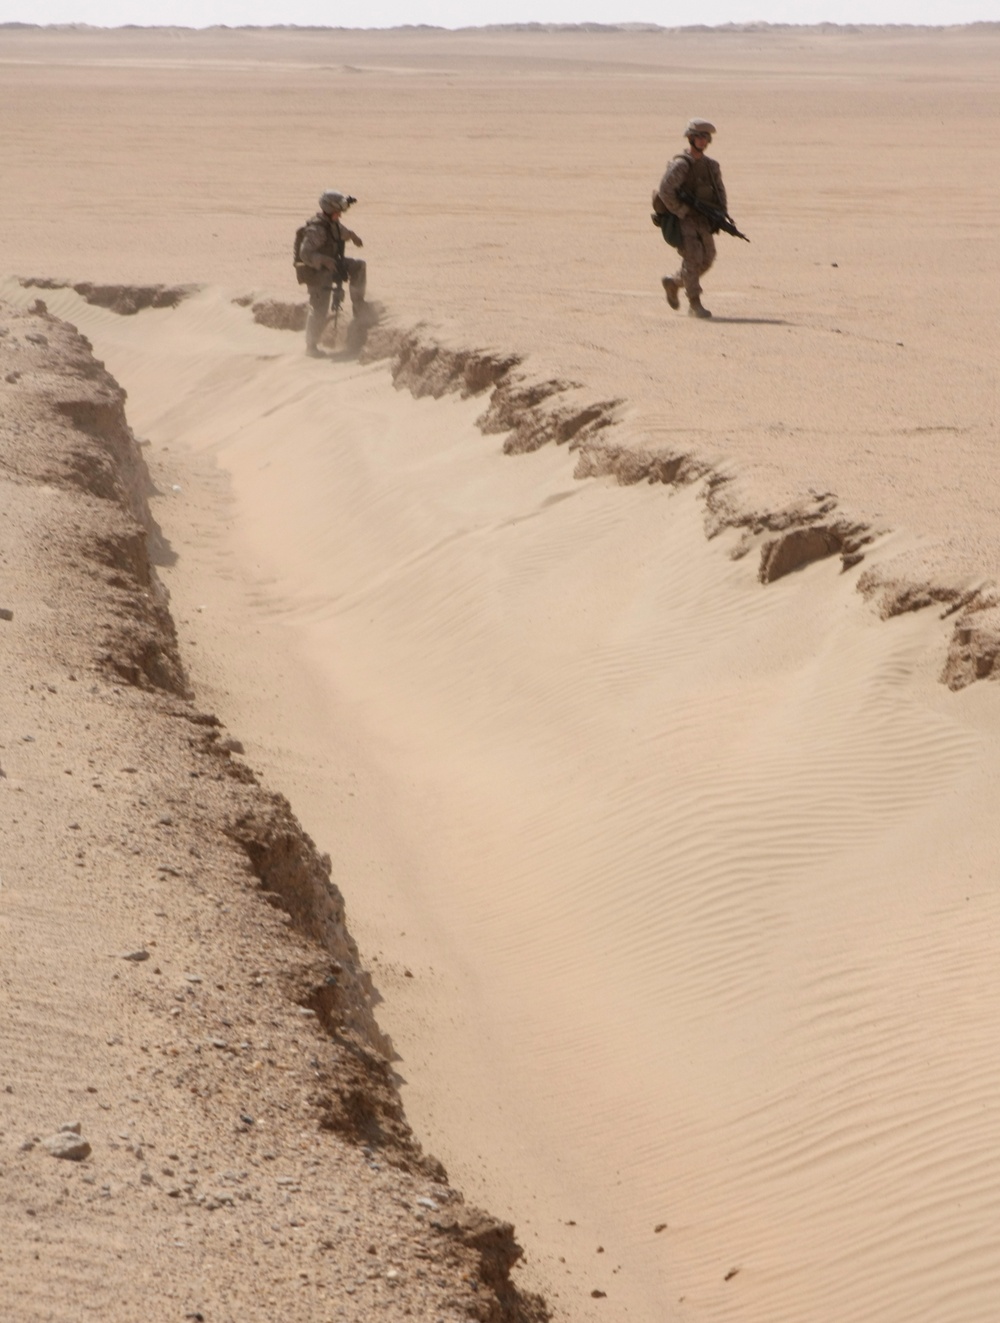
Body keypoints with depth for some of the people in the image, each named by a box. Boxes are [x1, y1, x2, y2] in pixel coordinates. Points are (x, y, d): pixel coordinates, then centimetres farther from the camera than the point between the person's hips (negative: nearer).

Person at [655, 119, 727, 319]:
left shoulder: (711, 165, 10)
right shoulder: (680, 165, -12)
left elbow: (720, 191, 19)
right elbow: (665, 191, -20)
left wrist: (721, 215, 4)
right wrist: (683, 212, -18)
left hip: (703, 221, 7)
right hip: (683, 221, -7)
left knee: (706, 259, 7)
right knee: (692, 257, -14)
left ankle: (673, 282, 30)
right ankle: (695, 304, -10)